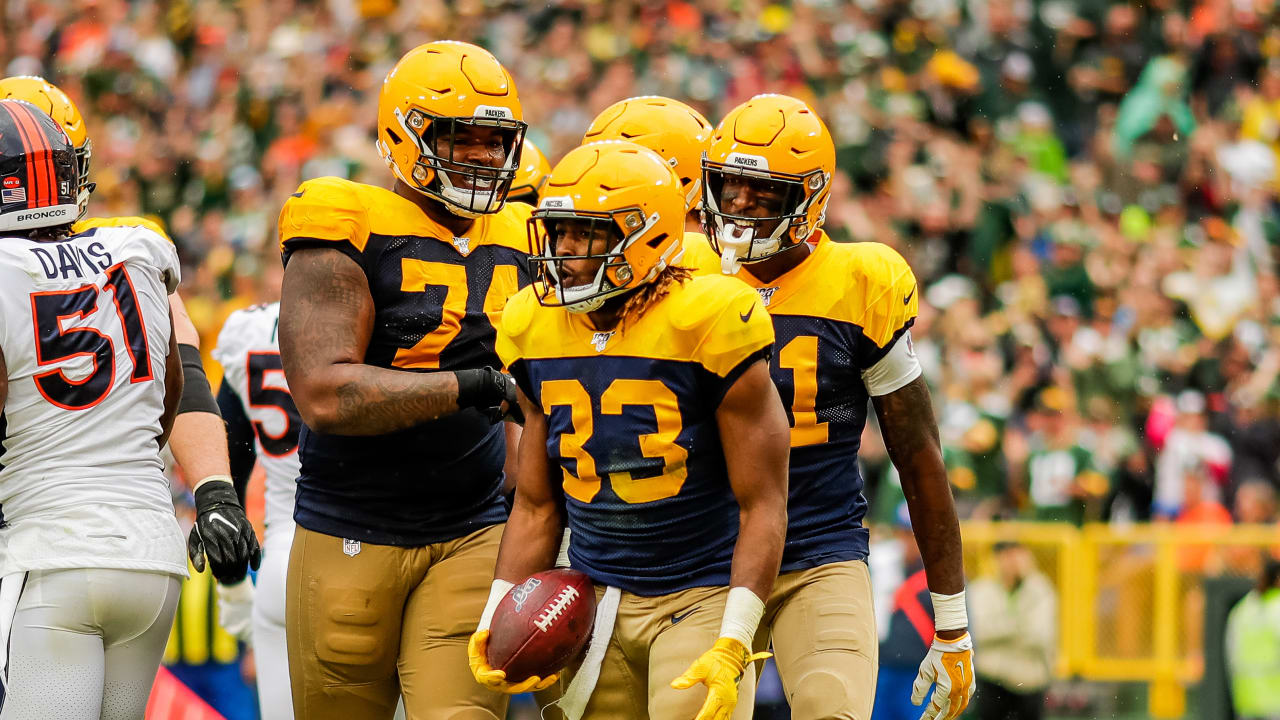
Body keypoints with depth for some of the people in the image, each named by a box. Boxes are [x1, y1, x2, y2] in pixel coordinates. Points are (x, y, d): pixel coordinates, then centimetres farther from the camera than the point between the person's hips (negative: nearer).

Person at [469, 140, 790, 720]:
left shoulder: (709, 322, -15)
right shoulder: (536, 330, 2)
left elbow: (762, 505, -13)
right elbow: (536, 504, 12)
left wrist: (733, 647, -20)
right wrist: (498, 617, 0)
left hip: (701, 598, -5)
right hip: (596, 600, 5)